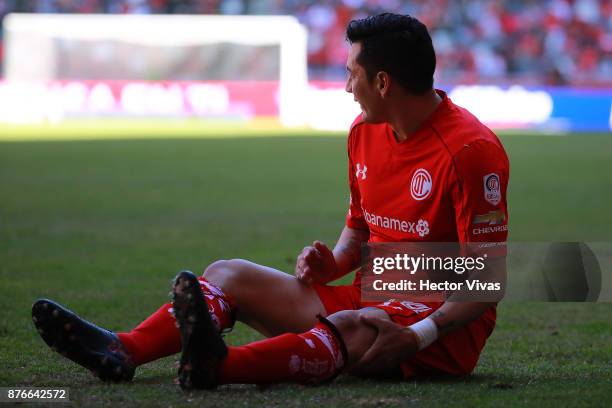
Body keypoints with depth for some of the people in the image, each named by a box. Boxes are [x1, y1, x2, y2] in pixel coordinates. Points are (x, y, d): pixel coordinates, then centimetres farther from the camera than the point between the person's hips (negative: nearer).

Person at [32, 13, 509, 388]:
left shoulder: (470, 149, -17)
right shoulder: (364, 131, 9)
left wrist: (416, 336, -32)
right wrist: (332, 262, 0)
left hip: (446, 326, -9)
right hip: (372, 302, 9)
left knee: (350, 326, -41)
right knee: (230, 274, -2)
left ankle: (217, 364, -67)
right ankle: (124, 350, -27)